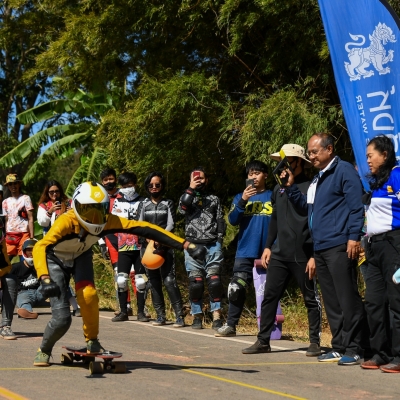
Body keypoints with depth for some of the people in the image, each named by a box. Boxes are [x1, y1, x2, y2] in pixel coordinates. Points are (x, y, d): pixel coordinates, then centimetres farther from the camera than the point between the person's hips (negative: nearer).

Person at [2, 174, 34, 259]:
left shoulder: (25, 198, 2)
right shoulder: (5, 202, 15)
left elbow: (30, 219, -1)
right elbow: (6, 221, 16)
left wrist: (31, 237, -9)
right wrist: (4, 237, 6)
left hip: (23, 234, -4)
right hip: (10, 236, 4)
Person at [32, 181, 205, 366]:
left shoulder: (107, 221, -27)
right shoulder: (67, 221, -39)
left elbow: (144, 228, -29)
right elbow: (40, 247, -50)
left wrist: (187, 245, -34)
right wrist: (45, 280, -67)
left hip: (80, 256, 4)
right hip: (55, 260, -4)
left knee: (88, 296, -23)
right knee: (62, 317, -14)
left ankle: (92, 342, 2)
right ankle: (43, 351, 15)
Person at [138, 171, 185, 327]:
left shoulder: (168, 203, 7)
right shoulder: (143, 205, 12)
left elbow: (171, 224, -2)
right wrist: (148, 238, -14)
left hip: (165, 246, -3)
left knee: (169, 280, -13)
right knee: (154, 282, 4)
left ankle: (179, 316, -14)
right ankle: (160, 315, 10)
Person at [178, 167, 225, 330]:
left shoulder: (214, 199, 16)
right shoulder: (186, 197, 16)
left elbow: (220, 221, 11)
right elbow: (182, 208, -8)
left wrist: (219, 239, -2)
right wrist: (191, 188, -7)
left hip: (212, 246, 0)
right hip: (192, 246, 0)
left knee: (214, 280, -9)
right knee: (195, 282, -3)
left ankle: (216, 316, -9)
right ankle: (197, 316, 5)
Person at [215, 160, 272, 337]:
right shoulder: (240, 197, 12)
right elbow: (232, 220, 0)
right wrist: (243, 200, -15)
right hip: (245, 252, 2)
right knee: (236, 289, -3)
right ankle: (230, 325, 4)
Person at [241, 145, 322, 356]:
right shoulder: (278, 189, 12)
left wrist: (314, 256, -14)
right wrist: (268, 247, 13)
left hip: (303, 256, -6)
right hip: (279, 255, 6)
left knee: (311, 299, 4)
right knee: (269, 296, 4)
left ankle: (315, 342, 12)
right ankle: (263, 341, 10)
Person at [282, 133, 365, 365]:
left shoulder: (344, 171, -6)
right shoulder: (318, 178, 21)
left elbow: (356, 206, -12)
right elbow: (307, 206, 27)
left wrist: (353, 237, -18)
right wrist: (291, 187, 15)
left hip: (340, 246, -9)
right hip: (321, 248, 10)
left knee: (347, 300, -7)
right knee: (331, 301, 11)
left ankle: (353, 349, -5)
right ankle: (339, 346, 17)